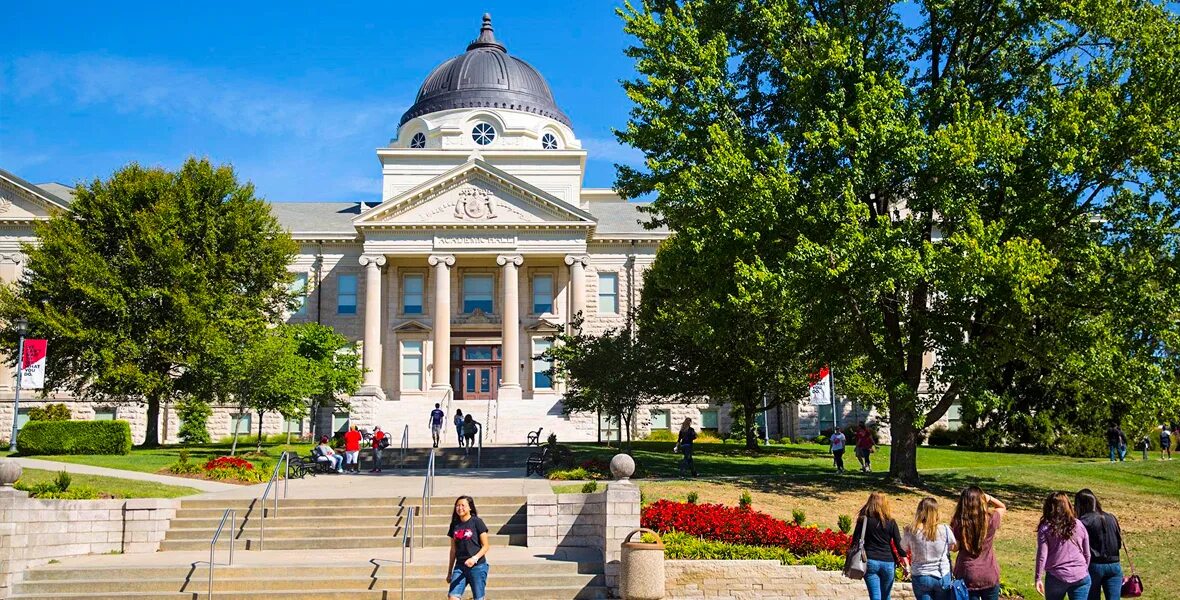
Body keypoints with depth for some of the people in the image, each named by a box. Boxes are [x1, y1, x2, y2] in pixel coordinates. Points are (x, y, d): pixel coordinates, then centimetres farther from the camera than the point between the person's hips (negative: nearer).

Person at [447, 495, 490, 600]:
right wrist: (449, 571, 17)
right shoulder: (454, 525, 10)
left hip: (477, 566, -4)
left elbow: (486, 546, -5)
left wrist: (475, 558, -21)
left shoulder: (477, 522, -3)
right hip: (460, 567, 4)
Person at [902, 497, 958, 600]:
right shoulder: (945, 530, -12)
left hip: (920, 577, 0)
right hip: (943, 577, 0)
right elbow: (954, 547, 7)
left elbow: (903, 548, 6)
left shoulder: (910, 531, -13)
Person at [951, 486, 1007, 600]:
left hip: (967, 576, -1)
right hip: (990, 575, 1)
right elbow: (1003, 507, 10)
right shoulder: (991, 520, -12)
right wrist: (988, 498, -5)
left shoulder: (957, 523, -15)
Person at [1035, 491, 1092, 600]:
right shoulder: (1079, 525, 4)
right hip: (1080, 576, 2)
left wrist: (1038, 578, -1)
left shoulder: (1045, 528, -5)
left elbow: (1042, 556, -8)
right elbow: (1087, 554, 10)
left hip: (1056, 578, -2)